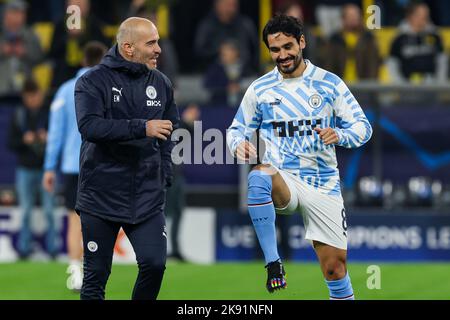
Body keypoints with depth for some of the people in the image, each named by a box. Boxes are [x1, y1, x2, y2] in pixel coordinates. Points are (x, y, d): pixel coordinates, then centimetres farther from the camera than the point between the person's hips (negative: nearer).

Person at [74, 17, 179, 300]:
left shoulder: (161, 83, 7)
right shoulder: (93, 82, -8)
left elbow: (170, 132, 20)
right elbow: (89, 125, -24)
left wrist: (165, 175, 8)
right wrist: (142, 128, -31)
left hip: (148, 198, 3)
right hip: (101, 196, -3)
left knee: (155, 264, -11)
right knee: (96, 275, 4)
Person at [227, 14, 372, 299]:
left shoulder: (329, 83, 3)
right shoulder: (259, 89, 6)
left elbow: (362, 126, 4)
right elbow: (237, 128, 16)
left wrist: (339, 135, -19)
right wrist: (239, 144, -8)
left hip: (322, 184, 1)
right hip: (283, 180, -1)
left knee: (335, 266, -2)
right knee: (259, 176, -37)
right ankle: (273, 263, -33)